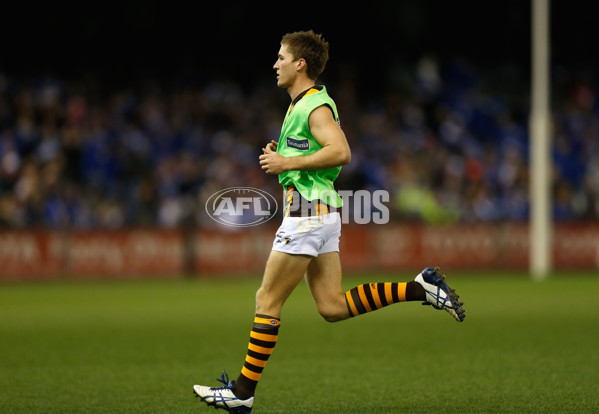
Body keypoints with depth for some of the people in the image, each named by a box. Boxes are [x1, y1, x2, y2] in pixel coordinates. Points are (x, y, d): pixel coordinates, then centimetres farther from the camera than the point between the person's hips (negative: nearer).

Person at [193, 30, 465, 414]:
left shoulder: (316, 106, -13)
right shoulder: (301, 104, 18)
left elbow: (341, 153, -26)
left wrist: (289, 163, -21)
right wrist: (280, 155, 12)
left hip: (309, 213, -10)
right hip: (322, 212, 10)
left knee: (267, 300, -4)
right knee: (333, 307, 6)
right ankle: (421, 288, 5)